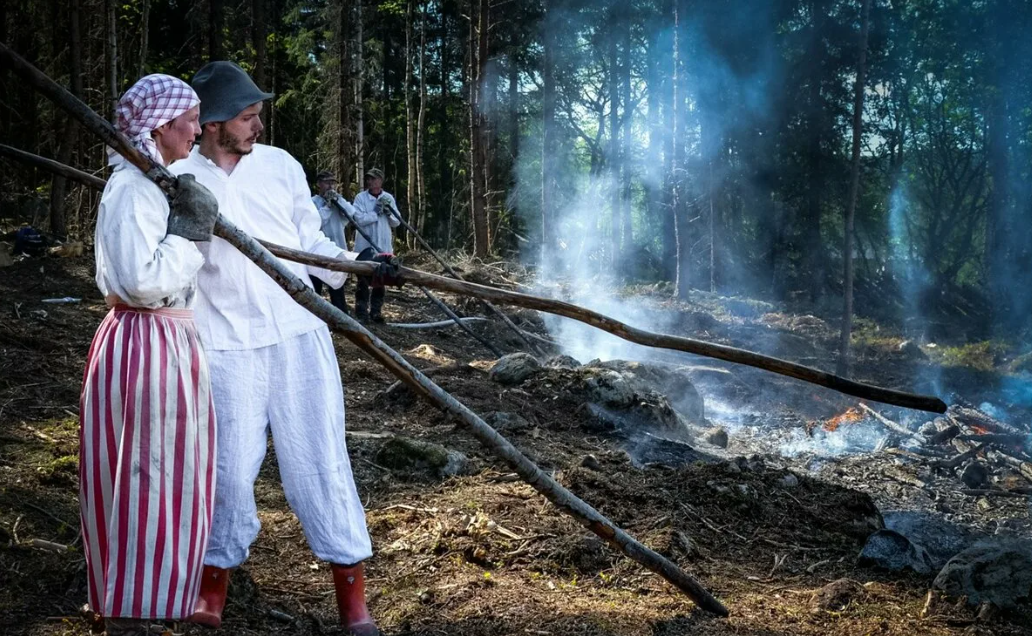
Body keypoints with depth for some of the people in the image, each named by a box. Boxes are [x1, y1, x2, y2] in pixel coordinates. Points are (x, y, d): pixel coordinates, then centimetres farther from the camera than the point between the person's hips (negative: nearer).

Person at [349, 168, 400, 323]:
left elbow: (396, 223, 7)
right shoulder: (361, 197, -3)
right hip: (364, 247, -3)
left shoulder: (388, 198, 8)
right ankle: (361, 313, 4)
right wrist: (376, 213, -18)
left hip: (383, 247, 3)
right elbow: (359, 219, -15)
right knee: (363, 281, -1)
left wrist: (389, 212, -11)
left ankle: (376, 311, 17)